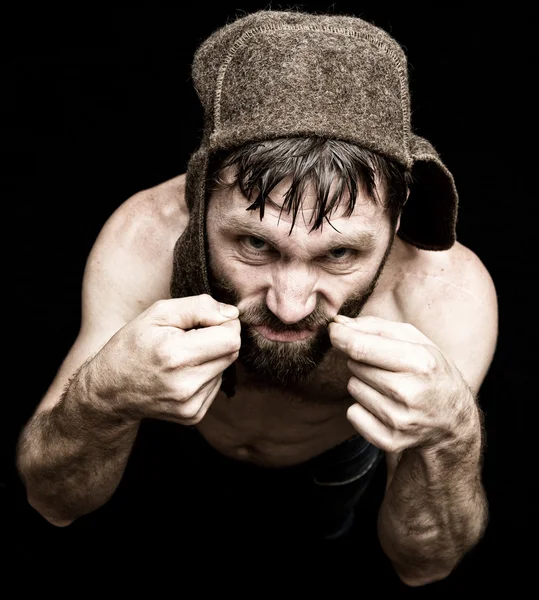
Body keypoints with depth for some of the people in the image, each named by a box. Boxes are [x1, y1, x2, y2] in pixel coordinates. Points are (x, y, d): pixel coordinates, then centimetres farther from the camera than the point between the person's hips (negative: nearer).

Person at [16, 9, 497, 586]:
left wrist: (450, 440, -55)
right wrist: (102, 399, -58)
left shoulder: (447, 291, -41)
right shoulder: (145, 239, -40)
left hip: (329, 472, 1)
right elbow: (54, 503, -35)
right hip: (184, 450, 0)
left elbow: (421, 565, -33)